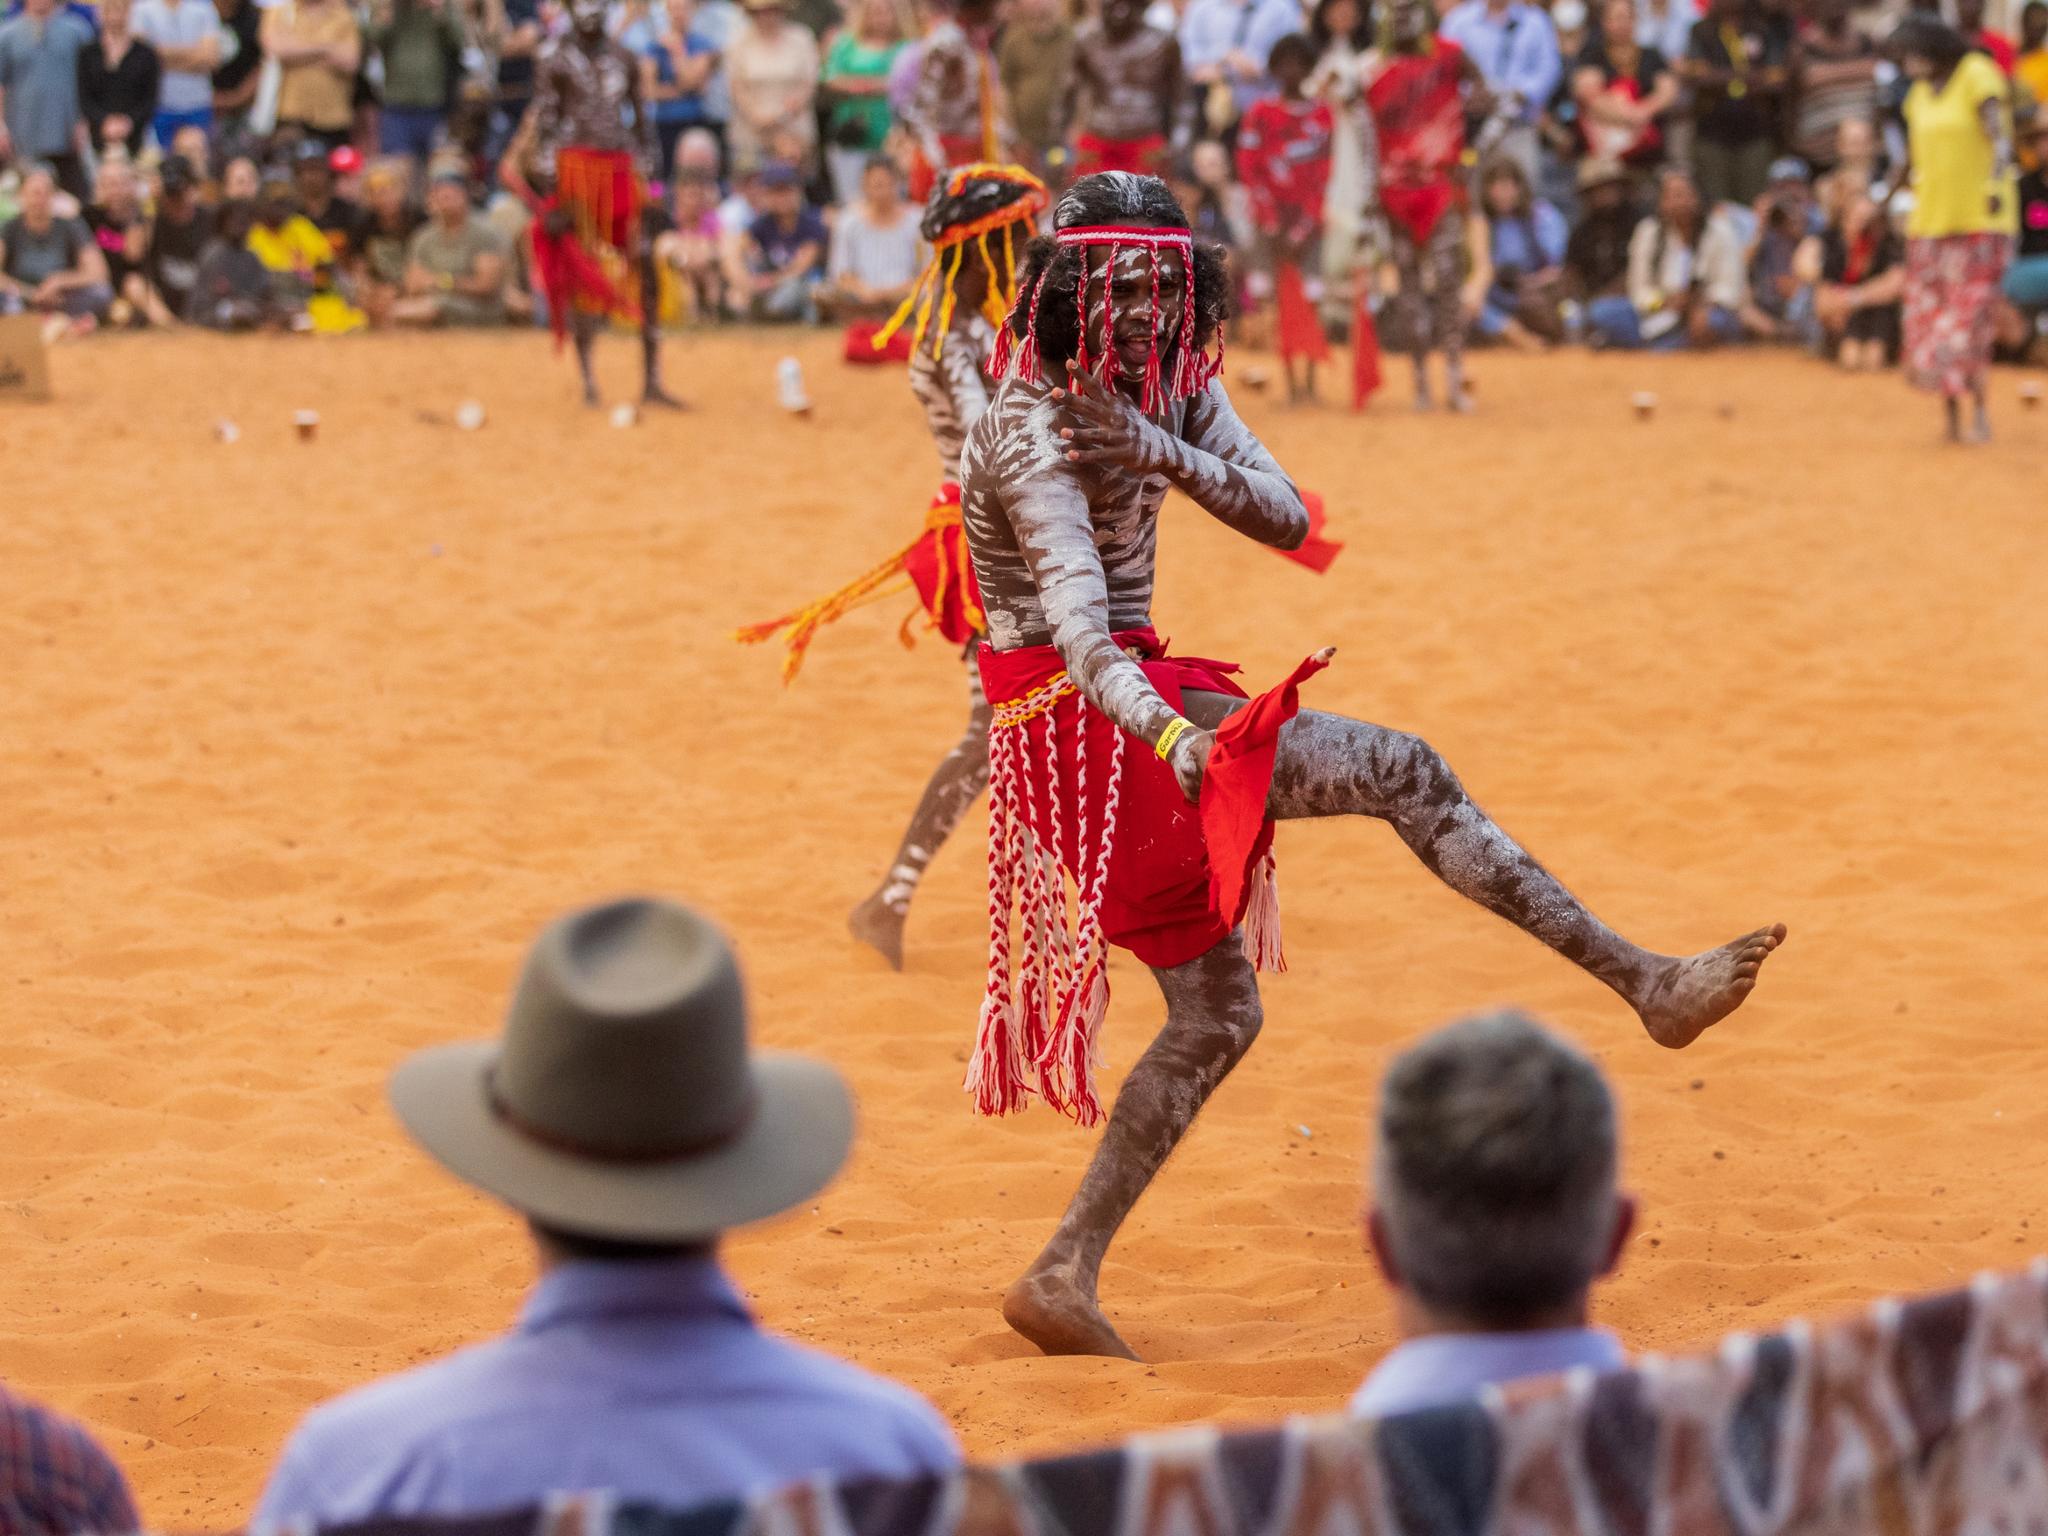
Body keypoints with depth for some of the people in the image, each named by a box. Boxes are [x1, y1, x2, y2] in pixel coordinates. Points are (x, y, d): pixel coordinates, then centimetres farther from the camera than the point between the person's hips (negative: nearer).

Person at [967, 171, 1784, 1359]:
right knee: (1401, 772, -16)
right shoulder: (1038, 429, -19)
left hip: (1140, 702, 9)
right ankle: (1643, 982, -16)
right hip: (1081, 718, -9)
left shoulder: (1166, 383, 7)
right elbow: (1080, 623, -34)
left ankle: (1067, 1277, 11)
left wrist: (1163, 449, -21)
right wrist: (1173, 739, -52)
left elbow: (1286, 519, -3)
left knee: (1217, 1016, 11)